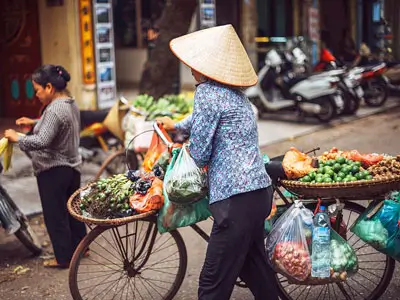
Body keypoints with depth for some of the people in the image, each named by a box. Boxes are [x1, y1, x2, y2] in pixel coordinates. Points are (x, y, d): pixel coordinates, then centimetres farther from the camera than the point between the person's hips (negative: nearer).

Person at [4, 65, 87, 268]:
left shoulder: (54, 110, -24)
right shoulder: (71, 104, 6)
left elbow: (41, 142, -33)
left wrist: (17, 138, -21)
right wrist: (34, 123, 16)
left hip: (53, 172, -9)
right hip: (71, 167, 9)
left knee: (55, 215, 4)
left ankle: (64, 258, 14)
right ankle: (79, 247, 33)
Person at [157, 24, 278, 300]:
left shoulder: (207, 91, -11)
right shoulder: (235, 92, 16)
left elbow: (199, 155, -11)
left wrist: (184, 152, 12)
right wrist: (176, 125, 54)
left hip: (236, 198, -9)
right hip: (259, 191, 10)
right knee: (254, 265, 22)